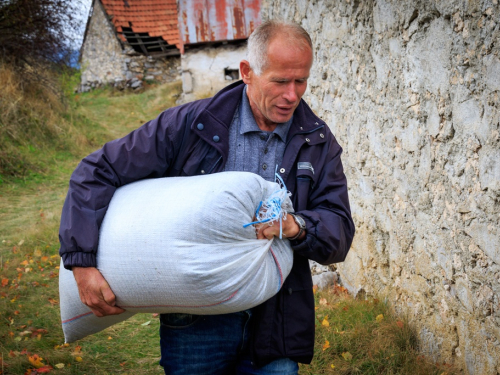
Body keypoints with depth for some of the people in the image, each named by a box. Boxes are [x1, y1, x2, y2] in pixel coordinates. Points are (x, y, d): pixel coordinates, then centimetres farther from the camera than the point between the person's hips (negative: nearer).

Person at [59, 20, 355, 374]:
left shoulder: (318, 143, 1)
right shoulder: (191, 124, -7)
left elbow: (340, 233, -2)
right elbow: (97, 173, -5)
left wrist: (295, 226, -24)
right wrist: (82, 262, -13)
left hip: (275, 324, 2)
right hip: (194, 322, -1)